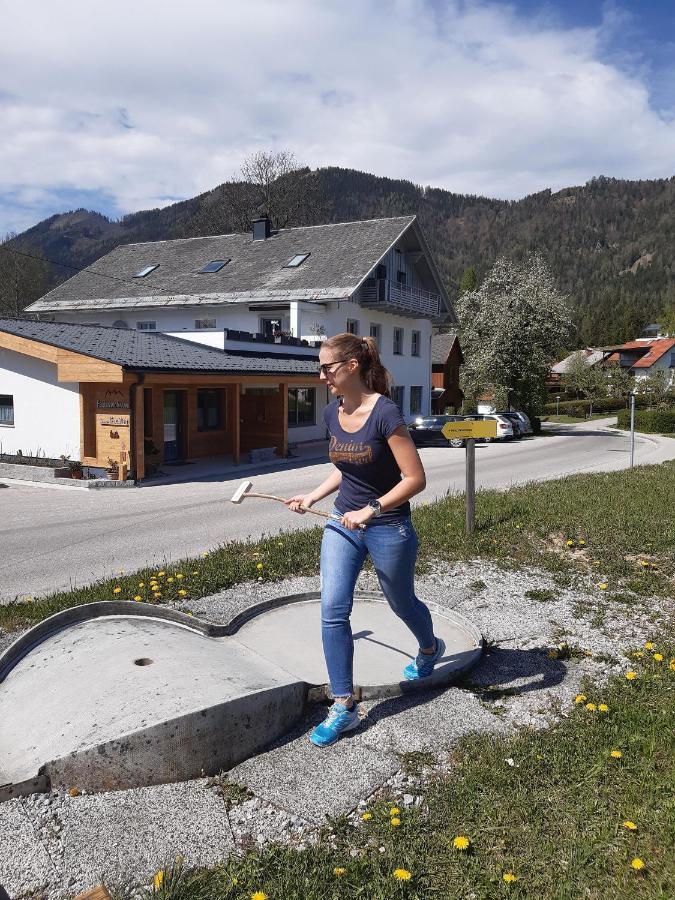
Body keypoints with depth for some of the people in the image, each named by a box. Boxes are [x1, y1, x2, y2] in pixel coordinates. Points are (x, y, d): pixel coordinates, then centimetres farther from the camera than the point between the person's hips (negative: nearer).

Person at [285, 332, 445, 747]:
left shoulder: (385, 413, -22)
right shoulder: (333, 413, -1)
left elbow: (416, 478, -21)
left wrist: (370, 509, -26)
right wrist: (312, 497, 7)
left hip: (389, 528, -5)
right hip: (343, 524, 6)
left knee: (401, 602, 18)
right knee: (333, 611, -6)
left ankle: (430, 649, 52)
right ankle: (344, 706, 7)